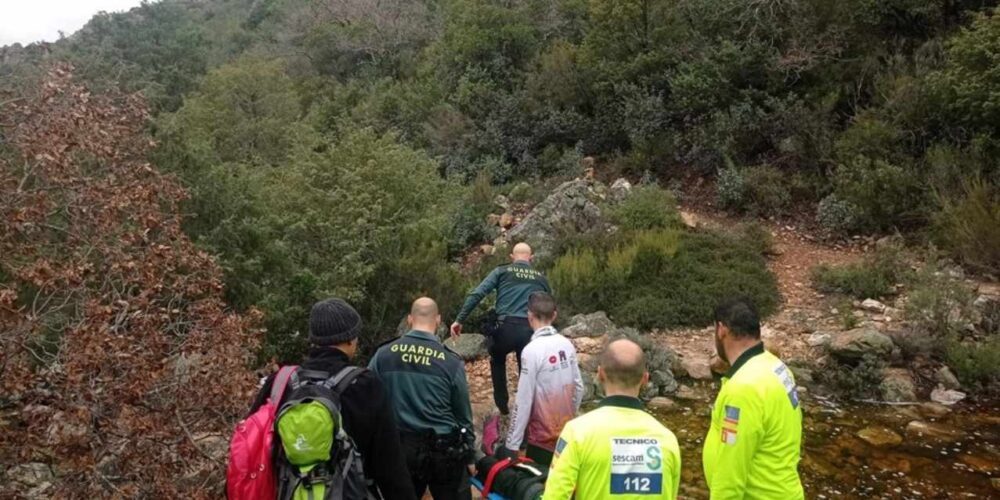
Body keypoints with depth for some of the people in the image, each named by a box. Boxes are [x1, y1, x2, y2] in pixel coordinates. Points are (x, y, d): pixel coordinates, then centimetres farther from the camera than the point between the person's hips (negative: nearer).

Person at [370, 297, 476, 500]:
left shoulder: (383, 354, -4)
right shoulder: (451, 361, -9)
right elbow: (463, 415, -2)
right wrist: (470, 455, 11)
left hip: (399, 447, 3)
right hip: (443, 449, -2)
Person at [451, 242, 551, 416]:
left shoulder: (502, 271, 10)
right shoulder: (541, 278, 17)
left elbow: (476, 294, 1)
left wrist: (459, 320, 3)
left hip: (506, 327, -1)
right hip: (530, 331, 1)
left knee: (497, 361, 29)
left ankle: (502, 404, 27)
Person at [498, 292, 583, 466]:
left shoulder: (532, 350, -18)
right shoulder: (567, 345, 0)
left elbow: (523, 401, -18)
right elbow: (579, 387, 7)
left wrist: (512, 444, -12)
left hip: (543, 438, -6)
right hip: (567, 435, 6)